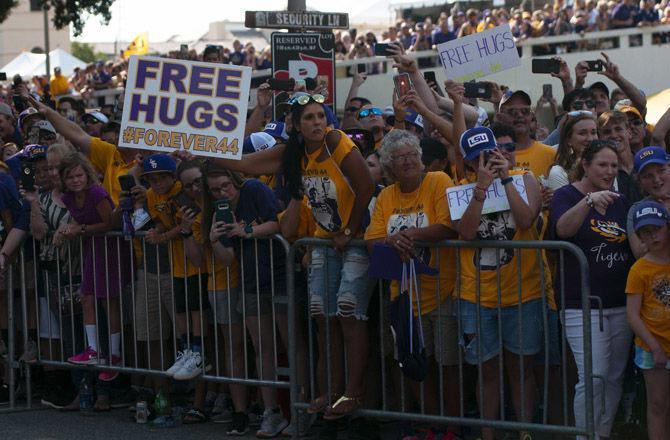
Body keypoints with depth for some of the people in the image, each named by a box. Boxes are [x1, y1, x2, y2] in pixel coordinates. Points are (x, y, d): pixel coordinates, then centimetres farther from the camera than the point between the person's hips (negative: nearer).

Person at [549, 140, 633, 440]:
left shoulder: (619, 201, 14)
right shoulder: (567, 195, -3)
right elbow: (563, 229, -26)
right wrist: (589, 201, -40)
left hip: (620, 303, 6)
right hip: (582, 304, -6)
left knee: (615, 376, 6)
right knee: (594, 376, -15)